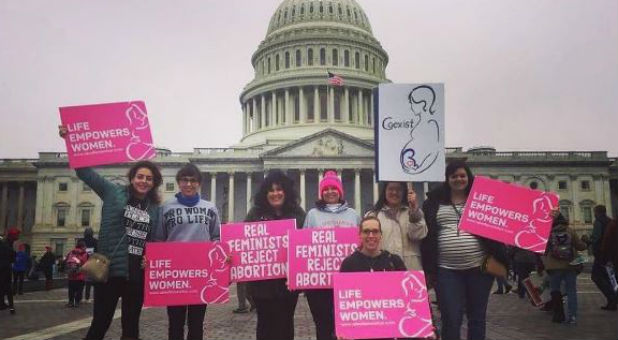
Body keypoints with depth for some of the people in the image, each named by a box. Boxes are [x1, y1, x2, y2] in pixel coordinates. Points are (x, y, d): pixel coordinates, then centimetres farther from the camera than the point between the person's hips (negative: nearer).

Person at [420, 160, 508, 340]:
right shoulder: (434, 202, 5)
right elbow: (427, 236, 3)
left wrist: (499, 259, -7)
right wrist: (428, 269, -1)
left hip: (479, 267, 1)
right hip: (447, 270, -1)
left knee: (477, 318, 13)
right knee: (451, 320, 1)